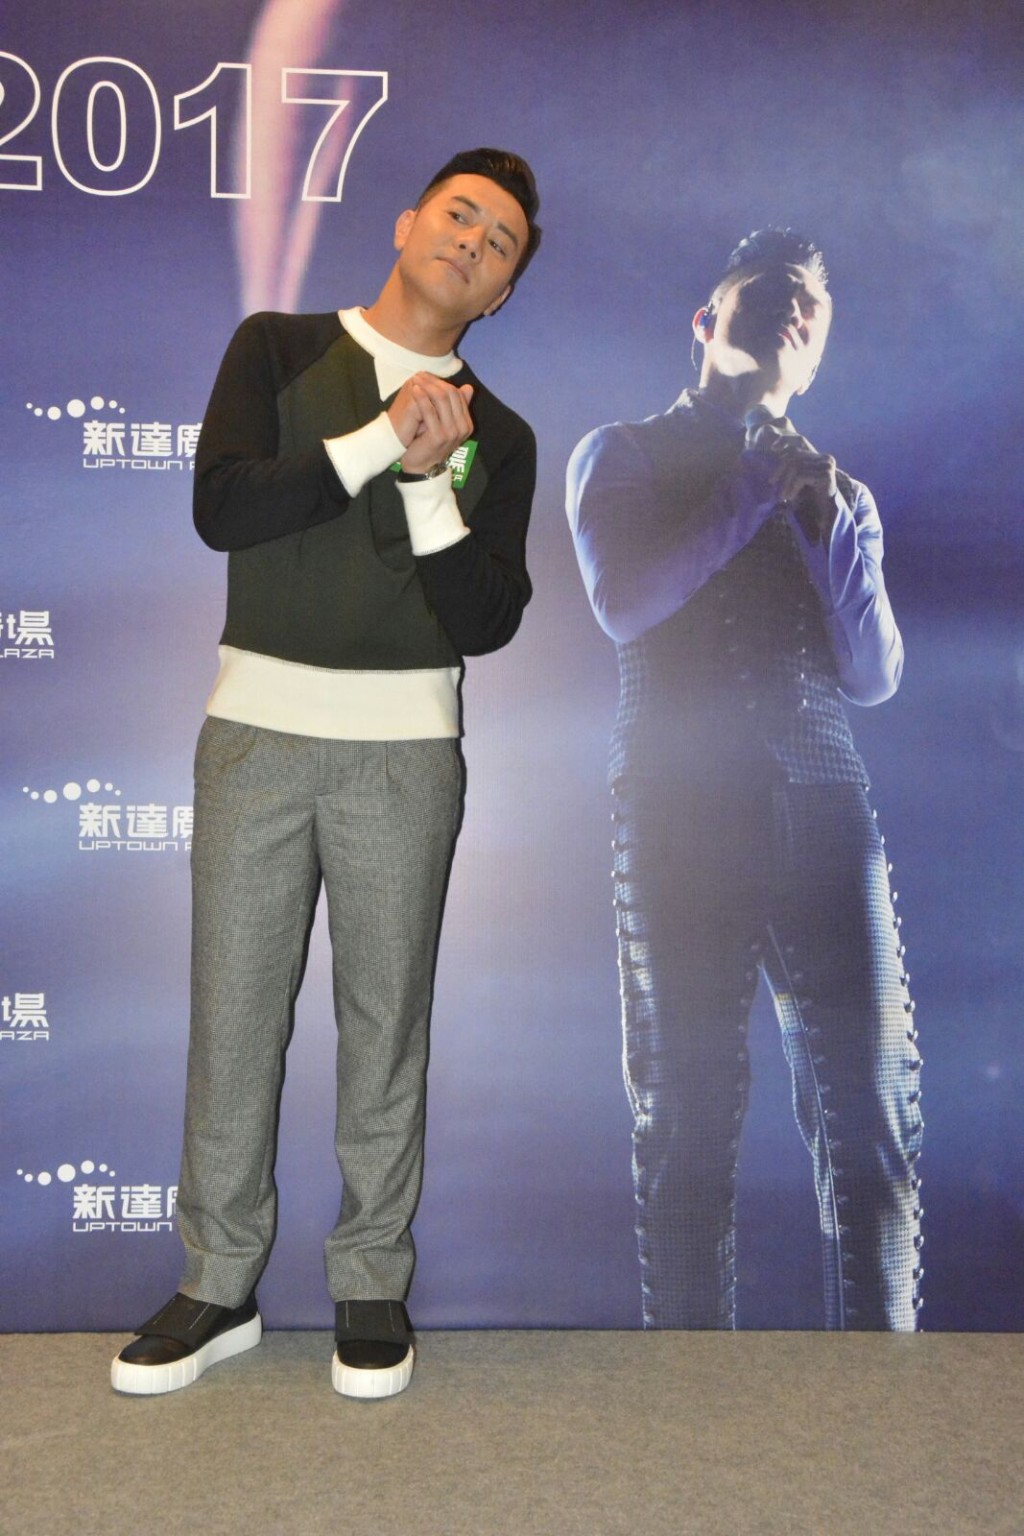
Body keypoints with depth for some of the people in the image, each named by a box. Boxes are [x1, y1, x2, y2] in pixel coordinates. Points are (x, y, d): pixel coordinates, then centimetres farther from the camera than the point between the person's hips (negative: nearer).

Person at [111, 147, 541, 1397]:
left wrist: (427, 481, -14)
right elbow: (219, 509, -9)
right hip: (254, 732, 0)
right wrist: (382, 436, -13)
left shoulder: (496, 435, 7)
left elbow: (487, 623, -3)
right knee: (231, 1013, 5)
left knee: (386, 1019, 5)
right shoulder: (278, 349, 6)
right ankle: (219, 1285, 20)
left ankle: (373, 1284, 21)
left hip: (404, 750, 0)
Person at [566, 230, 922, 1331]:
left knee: (871, 1111, -5)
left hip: (822, 801, 3)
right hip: (679, 812, -3)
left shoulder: (834, 490, 22)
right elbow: (623, 606, -4)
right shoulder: (623, 455, 15)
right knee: (688, 1119, -2)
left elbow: (875, 677, 10)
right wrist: (753, 492, -4)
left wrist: (829, 527, -2)